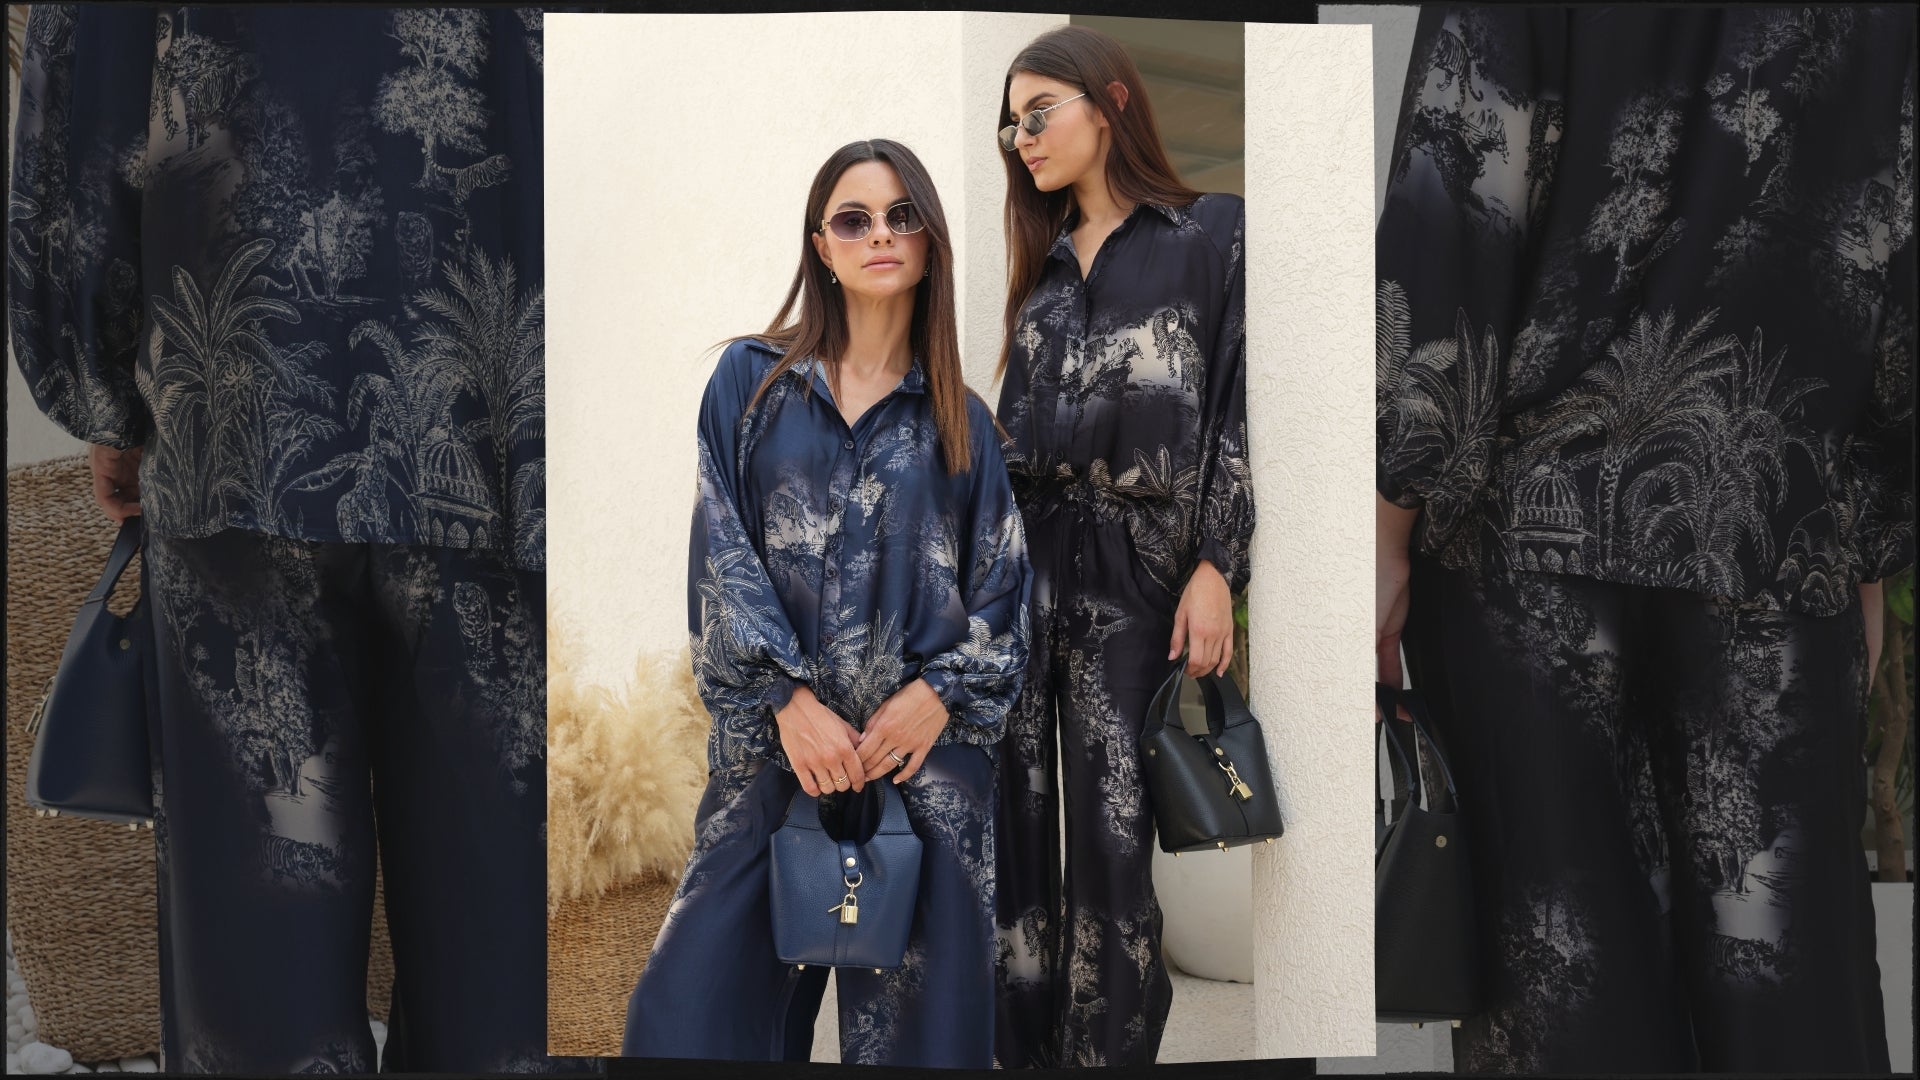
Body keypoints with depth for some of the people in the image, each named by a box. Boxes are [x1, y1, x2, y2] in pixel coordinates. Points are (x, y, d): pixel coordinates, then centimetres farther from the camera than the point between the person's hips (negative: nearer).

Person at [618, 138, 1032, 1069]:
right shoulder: (751, 382, 9)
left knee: (917, 1008, 0)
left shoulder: (962, 421, 12)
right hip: (772, 743, 0)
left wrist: (938, 694, -9)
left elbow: (1002, 584, 8)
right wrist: (789, 699, -10)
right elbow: (722, 551, 1)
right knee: (702, 997, -6)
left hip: (926, 748, 1)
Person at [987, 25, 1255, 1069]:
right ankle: (1017, 1037, 9)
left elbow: (1238, 406, -3)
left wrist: (1215, 569, -10)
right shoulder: (1043, 261, 19)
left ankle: (1109, 1047, 3)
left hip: (1131, 569, -5)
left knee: (1112, 824, -6)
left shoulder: (1215, 231, 3)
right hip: (1020, 556, 5)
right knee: (1014, 807, 1)